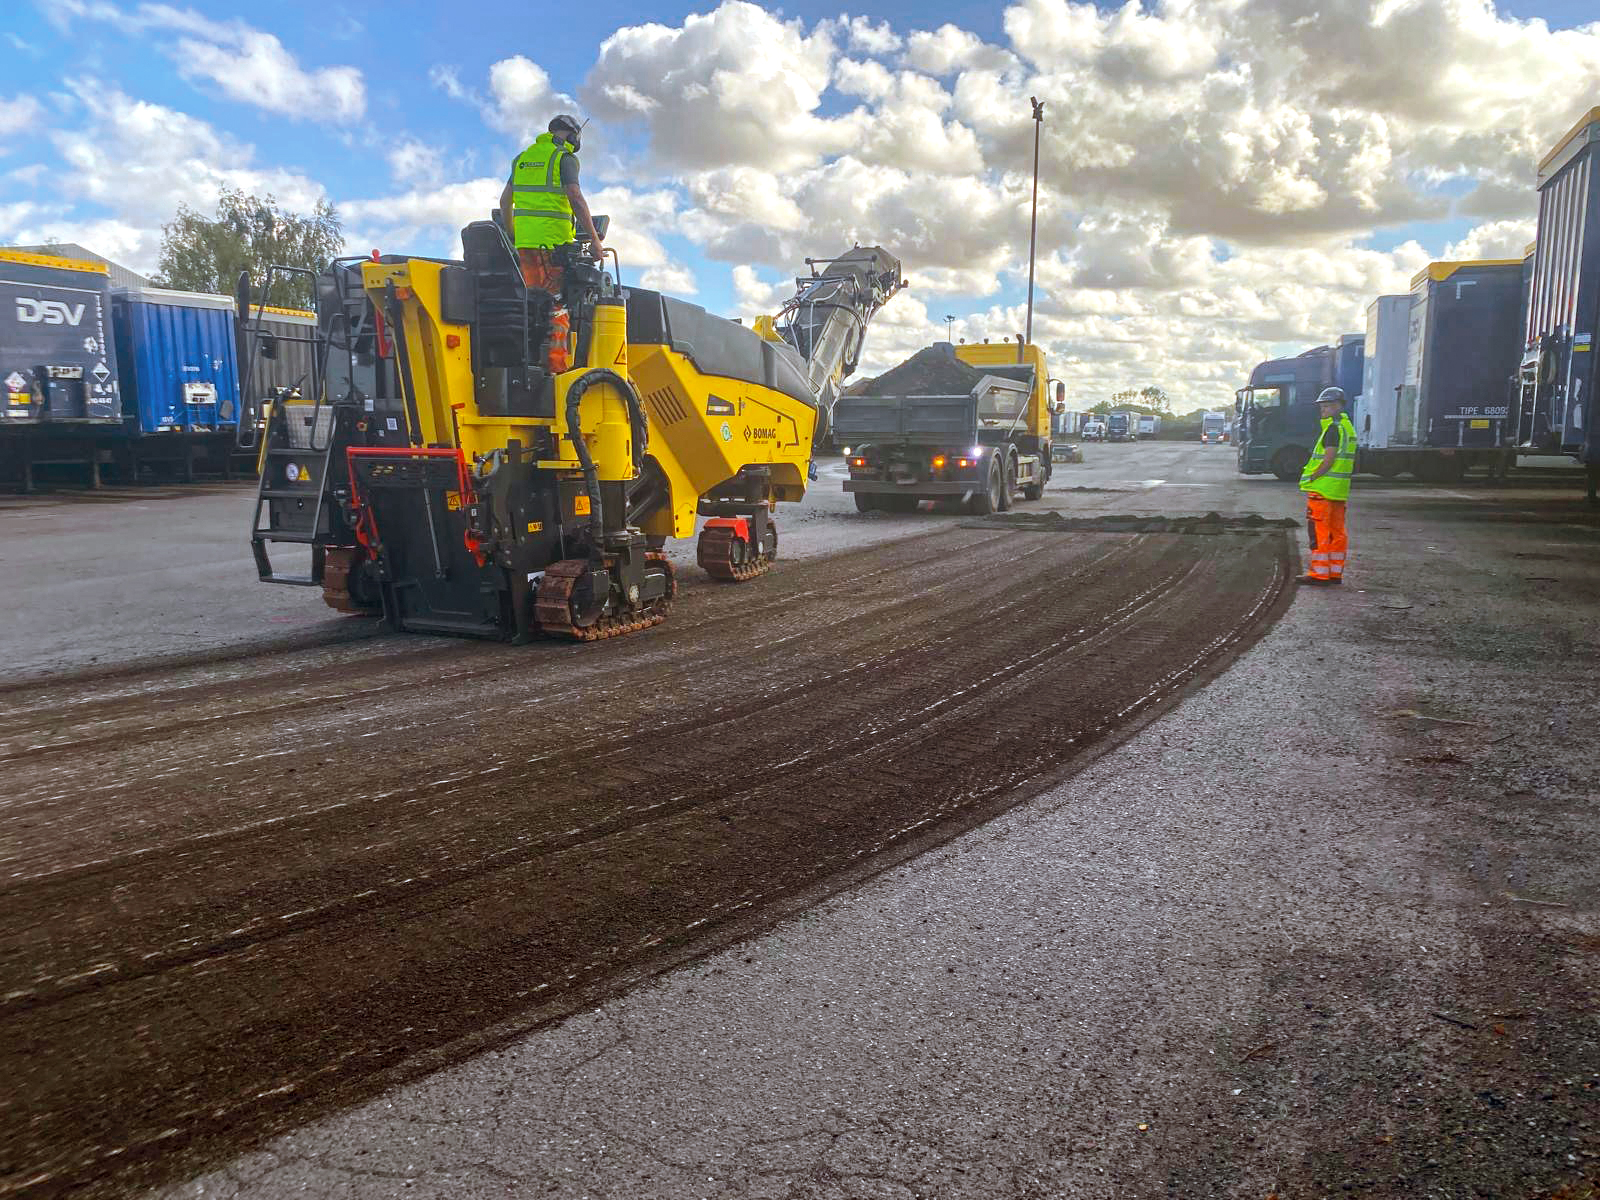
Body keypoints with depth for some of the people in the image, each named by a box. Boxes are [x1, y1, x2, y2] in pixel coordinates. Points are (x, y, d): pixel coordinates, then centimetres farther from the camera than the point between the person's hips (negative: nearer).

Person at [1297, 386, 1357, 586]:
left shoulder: (1334, 428, -13)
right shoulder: (1348, 427, 18)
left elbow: (1328, 460, -20)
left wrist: (1311, 478, -11)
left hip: (1322, 487, -10)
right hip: (1340, 490, 10)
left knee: (1319, 532, -7)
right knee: (1337, 532, 10)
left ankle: (1319, 574, -6)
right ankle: (1335, 574, 14)